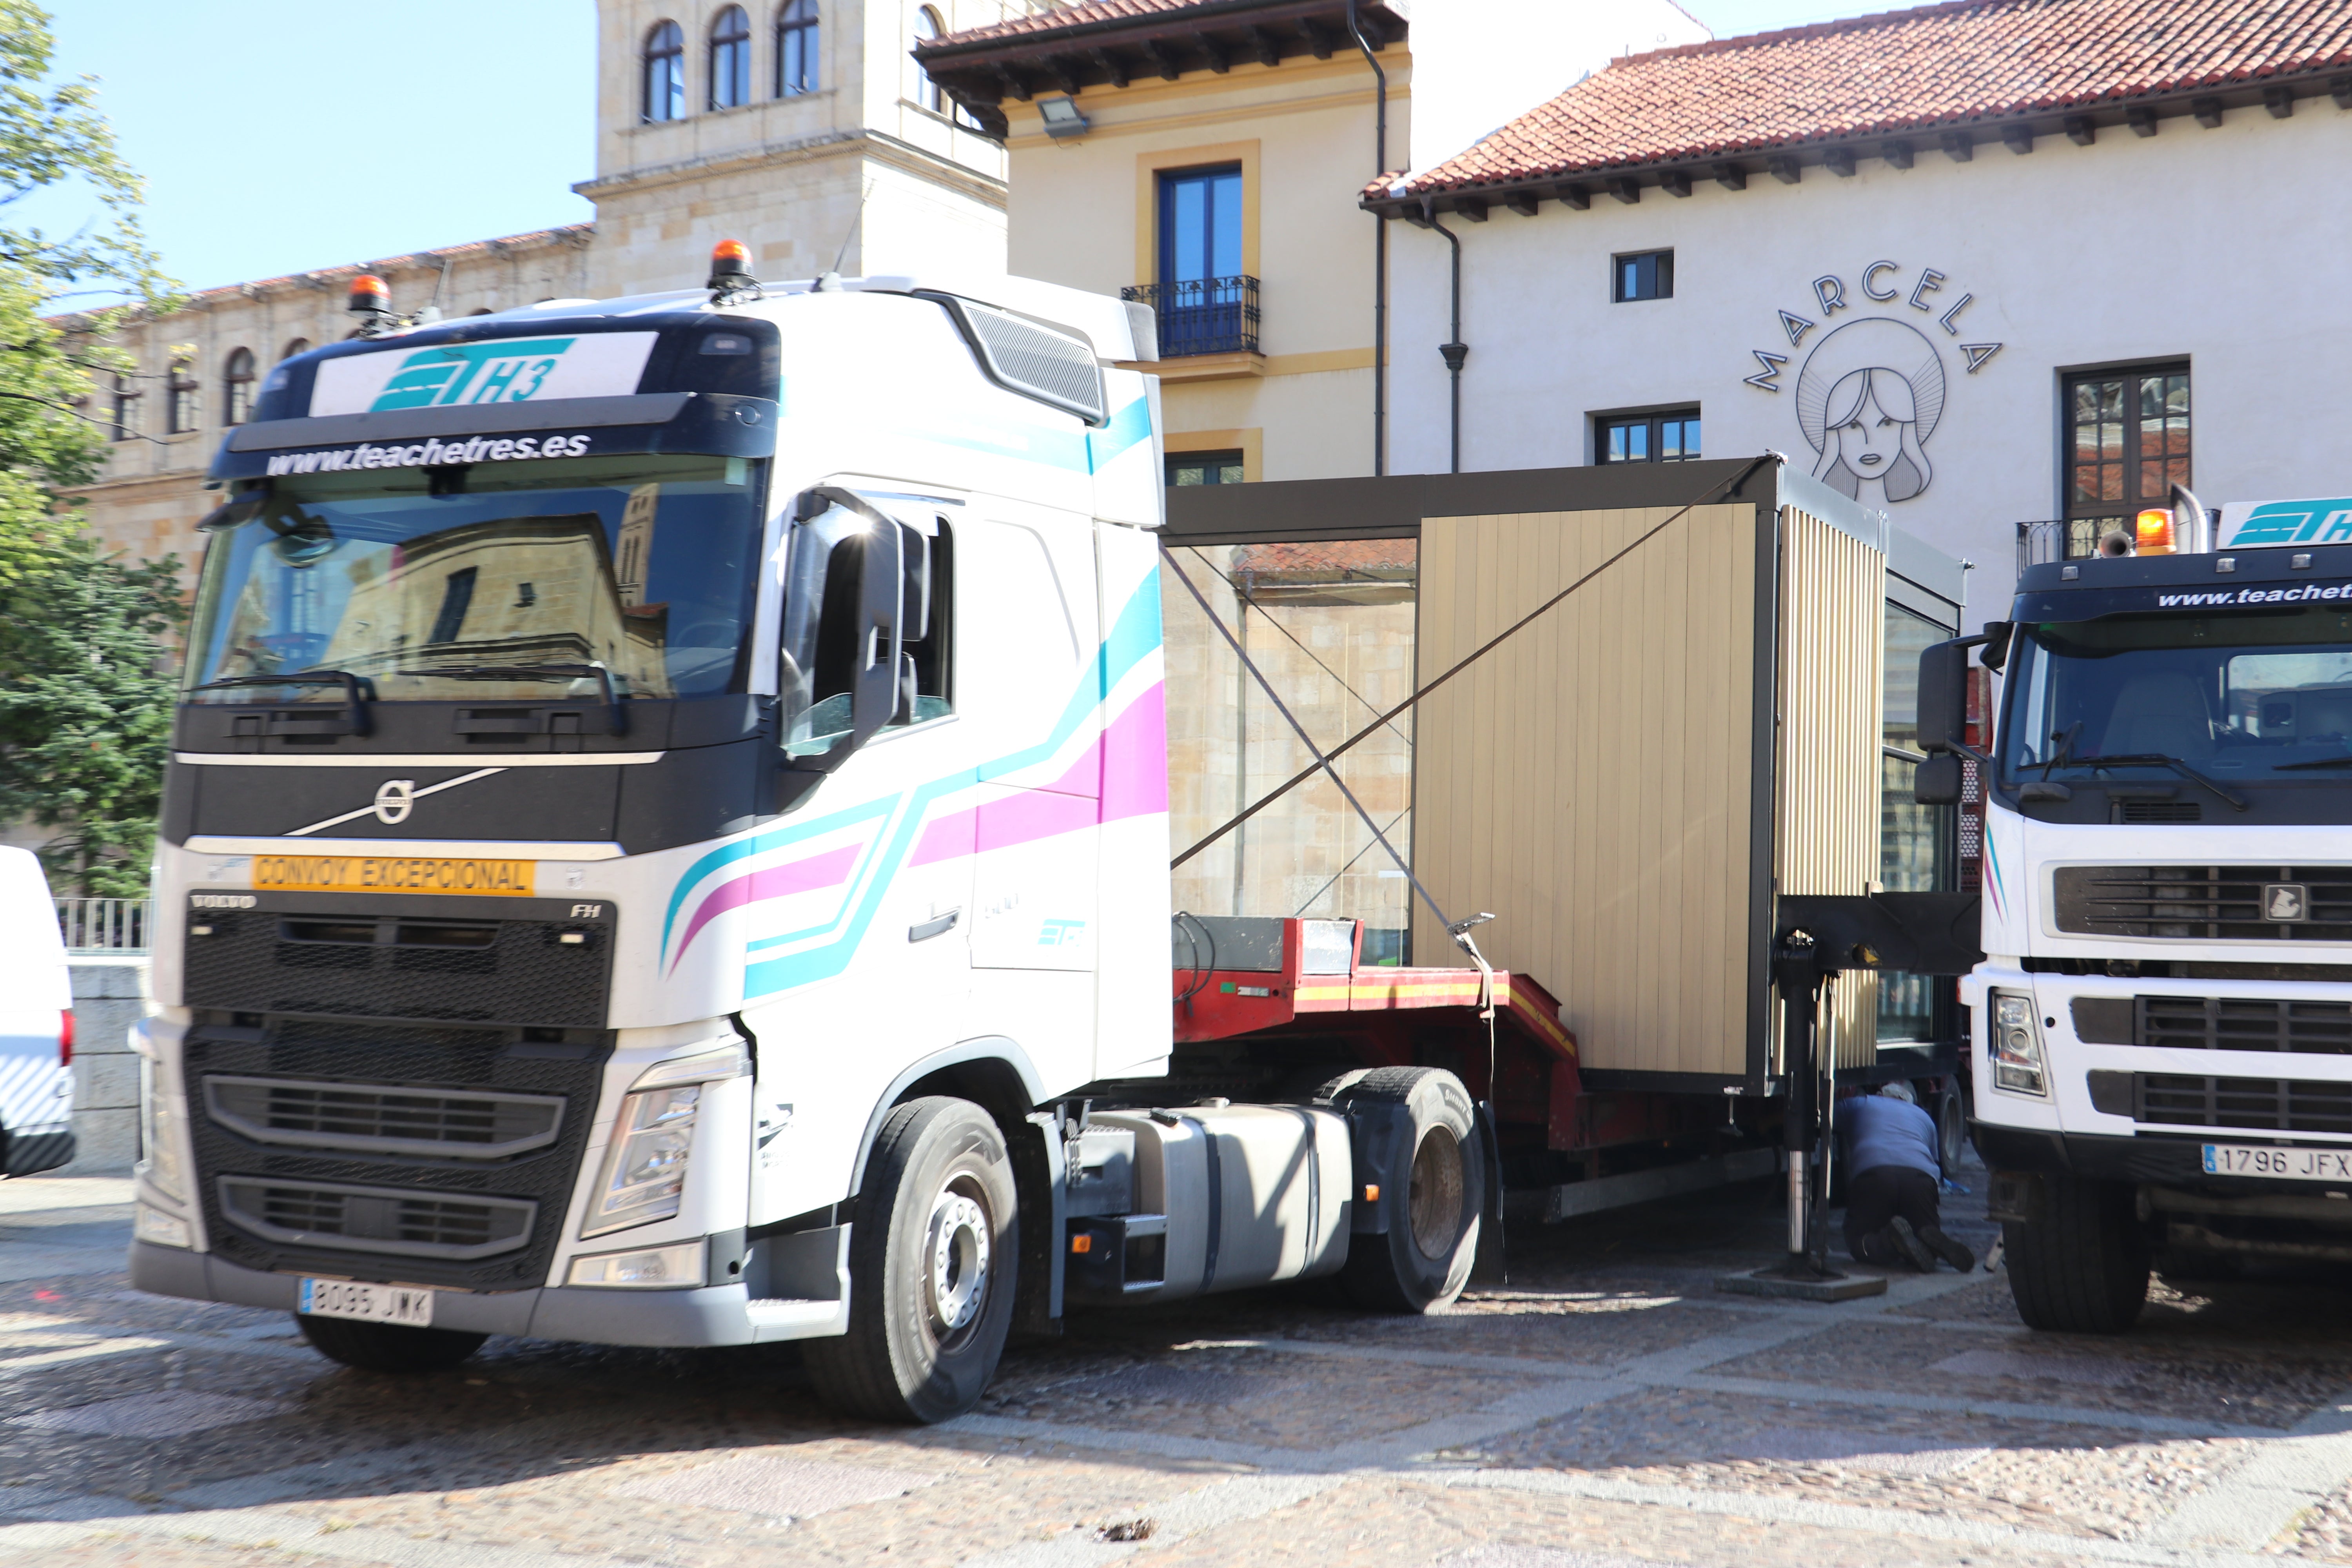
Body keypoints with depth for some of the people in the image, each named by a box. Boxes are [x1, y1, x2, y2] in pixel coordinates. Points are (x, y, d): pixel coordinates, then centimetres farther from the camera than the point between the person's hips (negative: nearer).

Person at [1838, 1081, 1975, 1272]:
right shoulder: (1924, 1117, 37)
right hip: (1921, 1177, 2)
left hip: (1872, 1173, -2)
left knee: (1859, 1243, 12)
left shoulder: (1857, 1105, 31)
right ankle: (1933, 1241, -18)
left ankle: (1892, 1240, -23)